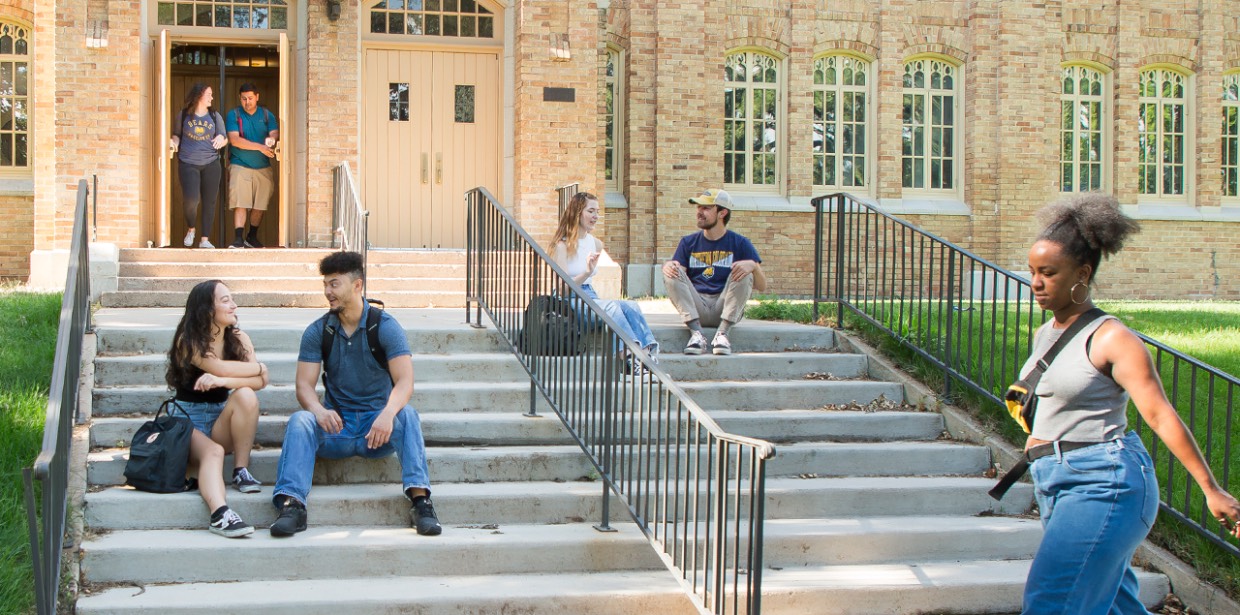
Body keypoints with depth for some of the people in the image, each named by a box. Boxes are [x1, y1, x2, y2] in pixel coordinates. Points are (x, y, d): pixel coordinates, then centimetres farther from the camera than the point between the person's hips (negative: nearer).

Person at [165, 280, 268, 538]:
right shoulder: (188, 341, -8)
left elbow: (260, 381, -11)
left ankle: (241, 471, -19)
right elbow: (220, 368, -24)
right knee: (212, 452, -36)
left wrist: (220, 381, -26)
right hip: (189, 421, -4)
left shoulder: (238, 338, 4)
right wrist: (258, 367, -9)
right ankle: (220, 514, -60)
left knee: (246, 396, -27)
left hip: (221, 422, 4)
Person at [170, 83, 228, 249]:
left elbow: (224, 137, 11)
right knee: (190, 199, -16)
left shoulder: (215, 116, 10)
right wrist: (174, 141, -7)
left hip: (211, 164, 2)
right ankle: (191, 229, 13)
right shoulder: (183, 115, 5)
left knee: (209, 201, 1)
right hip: (188, 164, -2)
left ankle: (205, 239, 10)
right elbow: (176, 134, 15)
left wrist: (221, 139, -12)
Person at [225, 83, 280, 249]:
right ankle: (238, 240, -16)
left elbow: (275, 133, -3)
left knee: (259, 206, 8)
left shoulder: (267, 115, 9)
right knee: (239, 204, -13)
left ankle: (252, 238, 23)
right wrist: (260, 147, -20)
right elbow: (234, 140, -13)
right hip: (240, 166, -3)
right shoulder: (233, 115, -1)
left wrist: (271, 138, -29)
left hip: (263, 167, 3)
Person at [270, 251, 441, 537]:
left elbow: (405, 382, -16)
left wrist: (388, 413, -39)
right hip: (336, 427, 2)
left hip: (377, 428, -2)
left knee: (407, 415, -32)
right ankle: (292, 503, -40)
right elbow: (304, 385, -5)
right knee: (299, 420, -27)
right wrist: (320, 411, -30)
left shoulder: (385, 326, -5)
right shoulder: (317, 332, 3)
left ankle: (420, 499, -41)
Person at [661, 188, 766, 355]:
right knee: (673, 271, -19)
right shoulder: (688, 242, 14)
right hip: (696, 307, 2)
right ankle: (697, 334, -30)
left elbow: (762, 286, -1)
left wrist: (753, 266, -22)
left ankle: (722, 333, -28)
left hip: (726, 306, -2)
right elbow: (676, 276, 3)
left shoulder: (739, 243, 6)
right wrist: (668, 267, -20)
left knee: (744, 273, -23)